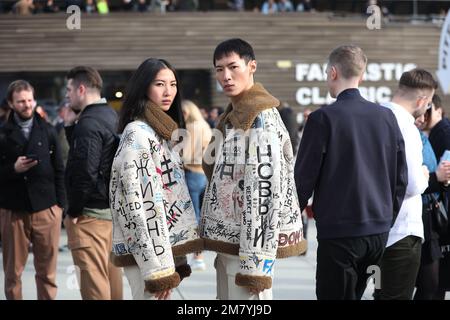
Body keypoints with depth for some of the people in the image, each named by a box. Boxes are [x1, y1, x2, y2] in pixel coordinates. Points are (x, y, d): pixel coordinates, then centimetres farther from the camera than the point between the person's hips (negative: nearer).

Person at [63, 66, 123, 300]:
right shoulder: (111, 116, 12)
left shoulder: (88, 123, -16)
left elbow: (85, 171, -23)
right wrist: (70, 127, 9)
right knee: (110, 274, 15)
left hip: (91, 212, -10)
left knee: (93, 280, -7)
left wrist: (73, 212, -14)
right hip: (112, 208, 10)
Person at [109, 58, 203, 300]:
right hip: (148, 252, -9)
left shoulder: (162, 132, 16)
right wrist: (157, 267, -22)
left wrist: (174, 258, 16)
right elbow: (139, 202, -19)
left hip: (165, 247, 9)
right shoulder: (138, 133, -13)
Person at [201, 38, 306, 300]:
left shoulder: (261, 119, -15)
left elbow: (266, 190, -21)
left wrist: (255, 259, -24)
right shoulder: (233, 115, 16)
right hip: (230, 241, 10)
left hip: (248, 244, -10)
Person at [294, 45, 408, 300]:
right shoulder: (386, 117, 5)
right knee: (354, 294, 19)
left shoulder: (323, 118, -12)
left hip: (339, 232, -6)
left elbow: (304, 177, -10)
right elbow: (401, 177, 9)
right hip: (379, 231, 6)